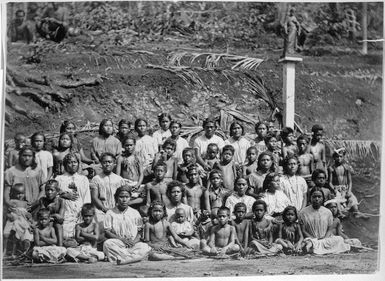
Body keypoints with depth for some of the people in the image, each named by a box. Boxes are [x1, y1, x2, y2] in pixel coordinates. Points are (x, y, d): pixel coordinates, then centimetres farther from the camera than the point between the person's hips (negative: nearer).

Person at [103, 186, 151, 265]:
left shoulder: (135, 213, 12)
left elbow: (140, 231, 12)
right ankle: (134, 256, -31)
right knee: (107, 243, -35)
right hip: (117, 244, -1)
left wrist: (135, 240, -11)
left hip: (133, 244, 1)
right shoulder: (110, 213, 7)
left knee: (145, 247, -30)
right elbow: (107, 232, 0)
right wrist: (122, 239, -14)